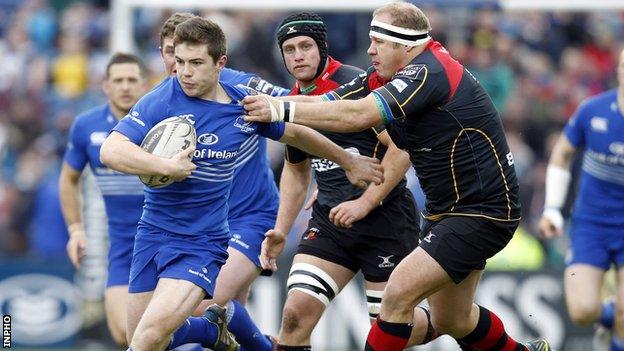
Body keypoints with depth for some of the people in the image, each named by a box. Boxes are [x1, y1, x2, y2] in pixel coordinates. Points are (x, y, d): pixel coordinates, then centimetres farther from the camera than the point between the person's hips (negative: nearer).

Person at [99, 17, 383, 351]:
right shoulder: (162, 100, -11)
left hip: (203, 242, -2)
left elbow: (296, 134, 16)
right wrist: (168, 166, -31)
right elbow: (111, 151, -21)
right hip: (153, 232, 2)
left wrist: (348, 161, 26)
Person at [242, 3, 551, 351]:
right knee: (450, 321, 20)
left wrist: (282, 110, -33)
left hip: (483, 213, -10)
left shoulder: (428, 73, -24)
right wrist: (269, 102, -17)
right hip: (445, 211, 10)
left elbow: (357, 116, -34)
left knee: (398, 294, -19)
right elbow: (327, 102, -3)